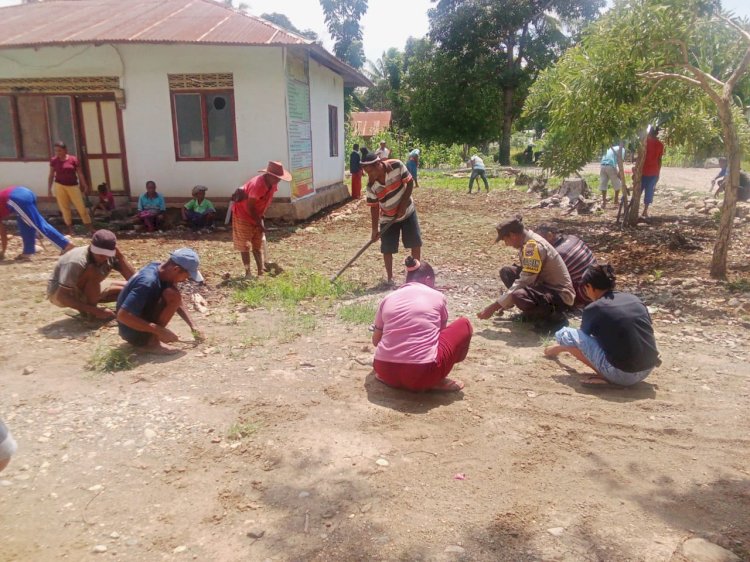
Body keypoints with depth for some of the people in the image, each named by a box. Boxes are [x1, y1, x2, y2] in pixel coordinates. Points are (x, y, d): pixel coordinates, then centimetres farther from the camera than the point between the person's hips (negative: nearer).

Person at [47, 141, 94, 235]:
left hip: (73, 186, -1)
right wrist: (49, 189, 3)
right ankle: (70, 230, 12)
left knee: (81, 207, 0)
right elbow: (51, 175, 5)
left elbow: (80, 174, -1)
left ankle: (91, 228, 7)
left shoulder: (73, 159, -7)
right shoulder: (54, 160, -1)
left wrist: (85, 186, -1)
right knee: (64, 208, 4)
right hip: (59, 186, 2)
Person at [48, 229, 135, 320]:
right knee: (93, 271, -35)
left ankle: (85, 307, 0)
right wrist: (94, 310, -41)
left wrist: (119, 255, -28)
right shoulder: (77, 261, -33)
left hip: (84, 293, 7)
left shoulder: (110, 257, -14)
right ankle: (91, 311, -19)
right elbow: (61, 296, -36)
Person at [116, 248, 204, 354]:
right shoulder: (148, 282, -28)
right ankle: (151, 342, -12)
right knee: (173, 295, -21)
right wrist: (159, 330, -28)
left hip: (142, 325, 9)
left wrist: (192, 326, 1)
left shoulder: (160, 270, -1)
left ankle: (150, 337, 9)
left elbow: (178, 304, 9)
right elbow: (122, 315, -30)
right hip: (133, 333, -9)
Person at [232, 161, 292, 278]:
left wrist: (262, 218, 4)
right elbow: (250, 207, -27)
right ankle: (248, 273, 4)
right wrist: (259, 223, -21)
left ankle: (261, 272, 10)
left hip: (256, 216, 8)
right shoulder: (258, 184, -32)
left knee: (258, 246, 7)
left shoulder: (272, 185, -7)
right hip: (243, 214, -8)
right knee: (245, 245, -2)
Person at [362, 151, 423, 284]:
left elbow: (410, 183, -13)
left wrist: (403, 205, -20)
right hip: (388, 218, 0)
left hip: (407, 212, 0)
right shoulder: (371, 185, -17)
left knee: (416, 242, 5)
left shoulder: (397, 166, -22)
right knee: (387, 249, -2)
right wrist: (375, 229, -11)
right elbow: (374, 207, -10)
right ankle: (390, 278, 12)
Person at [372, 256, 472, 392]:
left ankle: (390, 377, 14)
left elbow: (375, 341, 22)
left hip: (386, 372, 5)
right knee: (464, 325, 15)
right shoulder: (437, 296, 8)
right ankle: (437, 381, 7)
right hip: (423, 375, -5)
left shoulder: (388, 299, 14)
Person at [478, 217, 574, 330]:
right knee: (506, 272, 6)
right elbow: (525, 277, 16)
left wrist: (494, 307, -23)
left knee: (519, 296, -35)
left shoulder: (533, 245, -25)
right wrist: (505, 303, 14)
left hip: (560, 295, -10)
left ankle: (555, 317, -8)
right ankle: (532, 312, 8)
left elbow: (523, 282, -27)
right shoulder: (527, 242, 5)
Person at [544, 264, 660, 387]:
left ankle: (605, 376, 0)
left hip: (621, 374, -6)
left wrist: (559, 348, 37)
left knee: (564, 334, 0)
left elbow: (582, 337, 16)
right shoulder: (635, 299, 10)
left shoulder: (593, 309, -4)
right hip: (647, 371, 6)